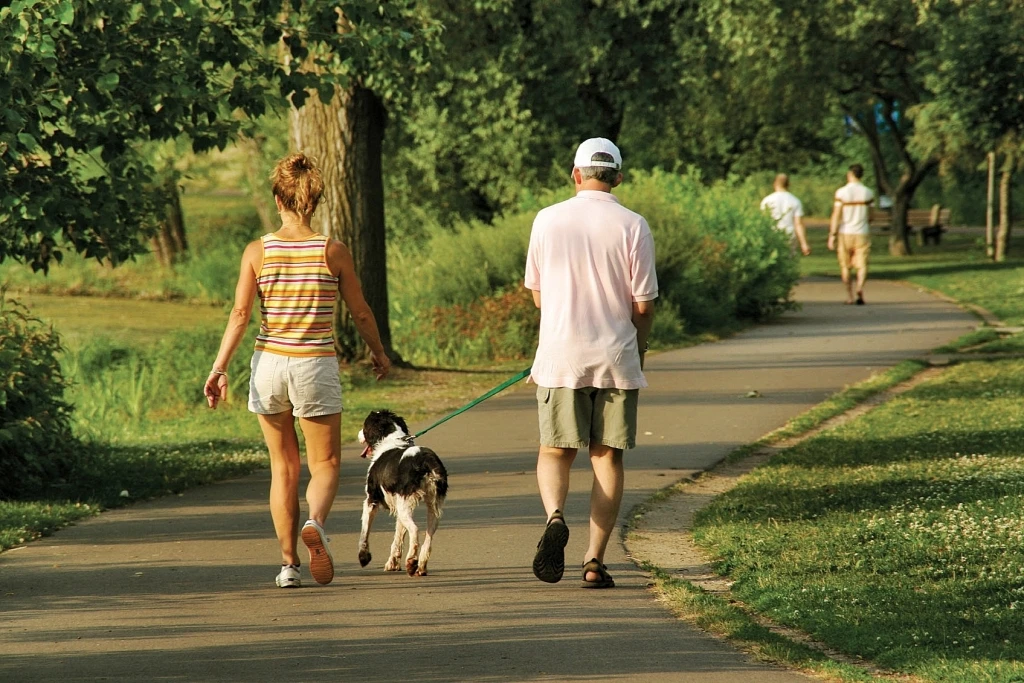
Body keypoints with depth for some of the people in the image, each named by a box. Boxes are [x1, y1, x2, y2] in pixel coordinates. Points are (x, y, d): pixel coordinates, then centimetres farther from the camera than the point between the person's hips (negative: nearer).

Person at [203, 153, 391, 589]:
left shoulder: (258, 252, -3)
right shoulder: (333, 252, -4)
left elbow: (240, 315, -9)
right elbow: (360, 313, 3)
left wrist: (219, 367, -5)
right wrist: (379, 354, 19)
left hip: (270, 364, 1)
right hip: (316, 367, -1)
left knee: (283, 466, 15)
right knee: (325, 464, 9)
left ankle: (289, 563, 14)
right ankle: (316, 522, -23)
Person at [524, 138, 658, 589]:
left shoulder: (547, 221, 0)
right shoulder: (632, 226, -5)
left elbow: (536, 294, 9)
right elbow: (644, 305, -3)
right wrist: (638, 349, 15)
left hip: (560, 355, 1)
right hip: (615, 358, 0)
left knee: (555, 450, 10)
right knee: (607, 456, 7)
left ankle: (555, 516, -20)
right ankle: (595, 560, 3)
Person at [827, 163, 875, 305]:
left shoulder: (841, 192, -8)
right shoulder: (867, 193, 0)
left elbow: (836, 216, -10)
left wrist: (832, 236, -9)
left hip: (845, 233, -1)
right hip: (862, 233, 1)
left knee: (845, 266, 12)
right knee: (861, 265, -2)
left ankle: (849, 296, 16)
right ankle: (860, 287, -29)